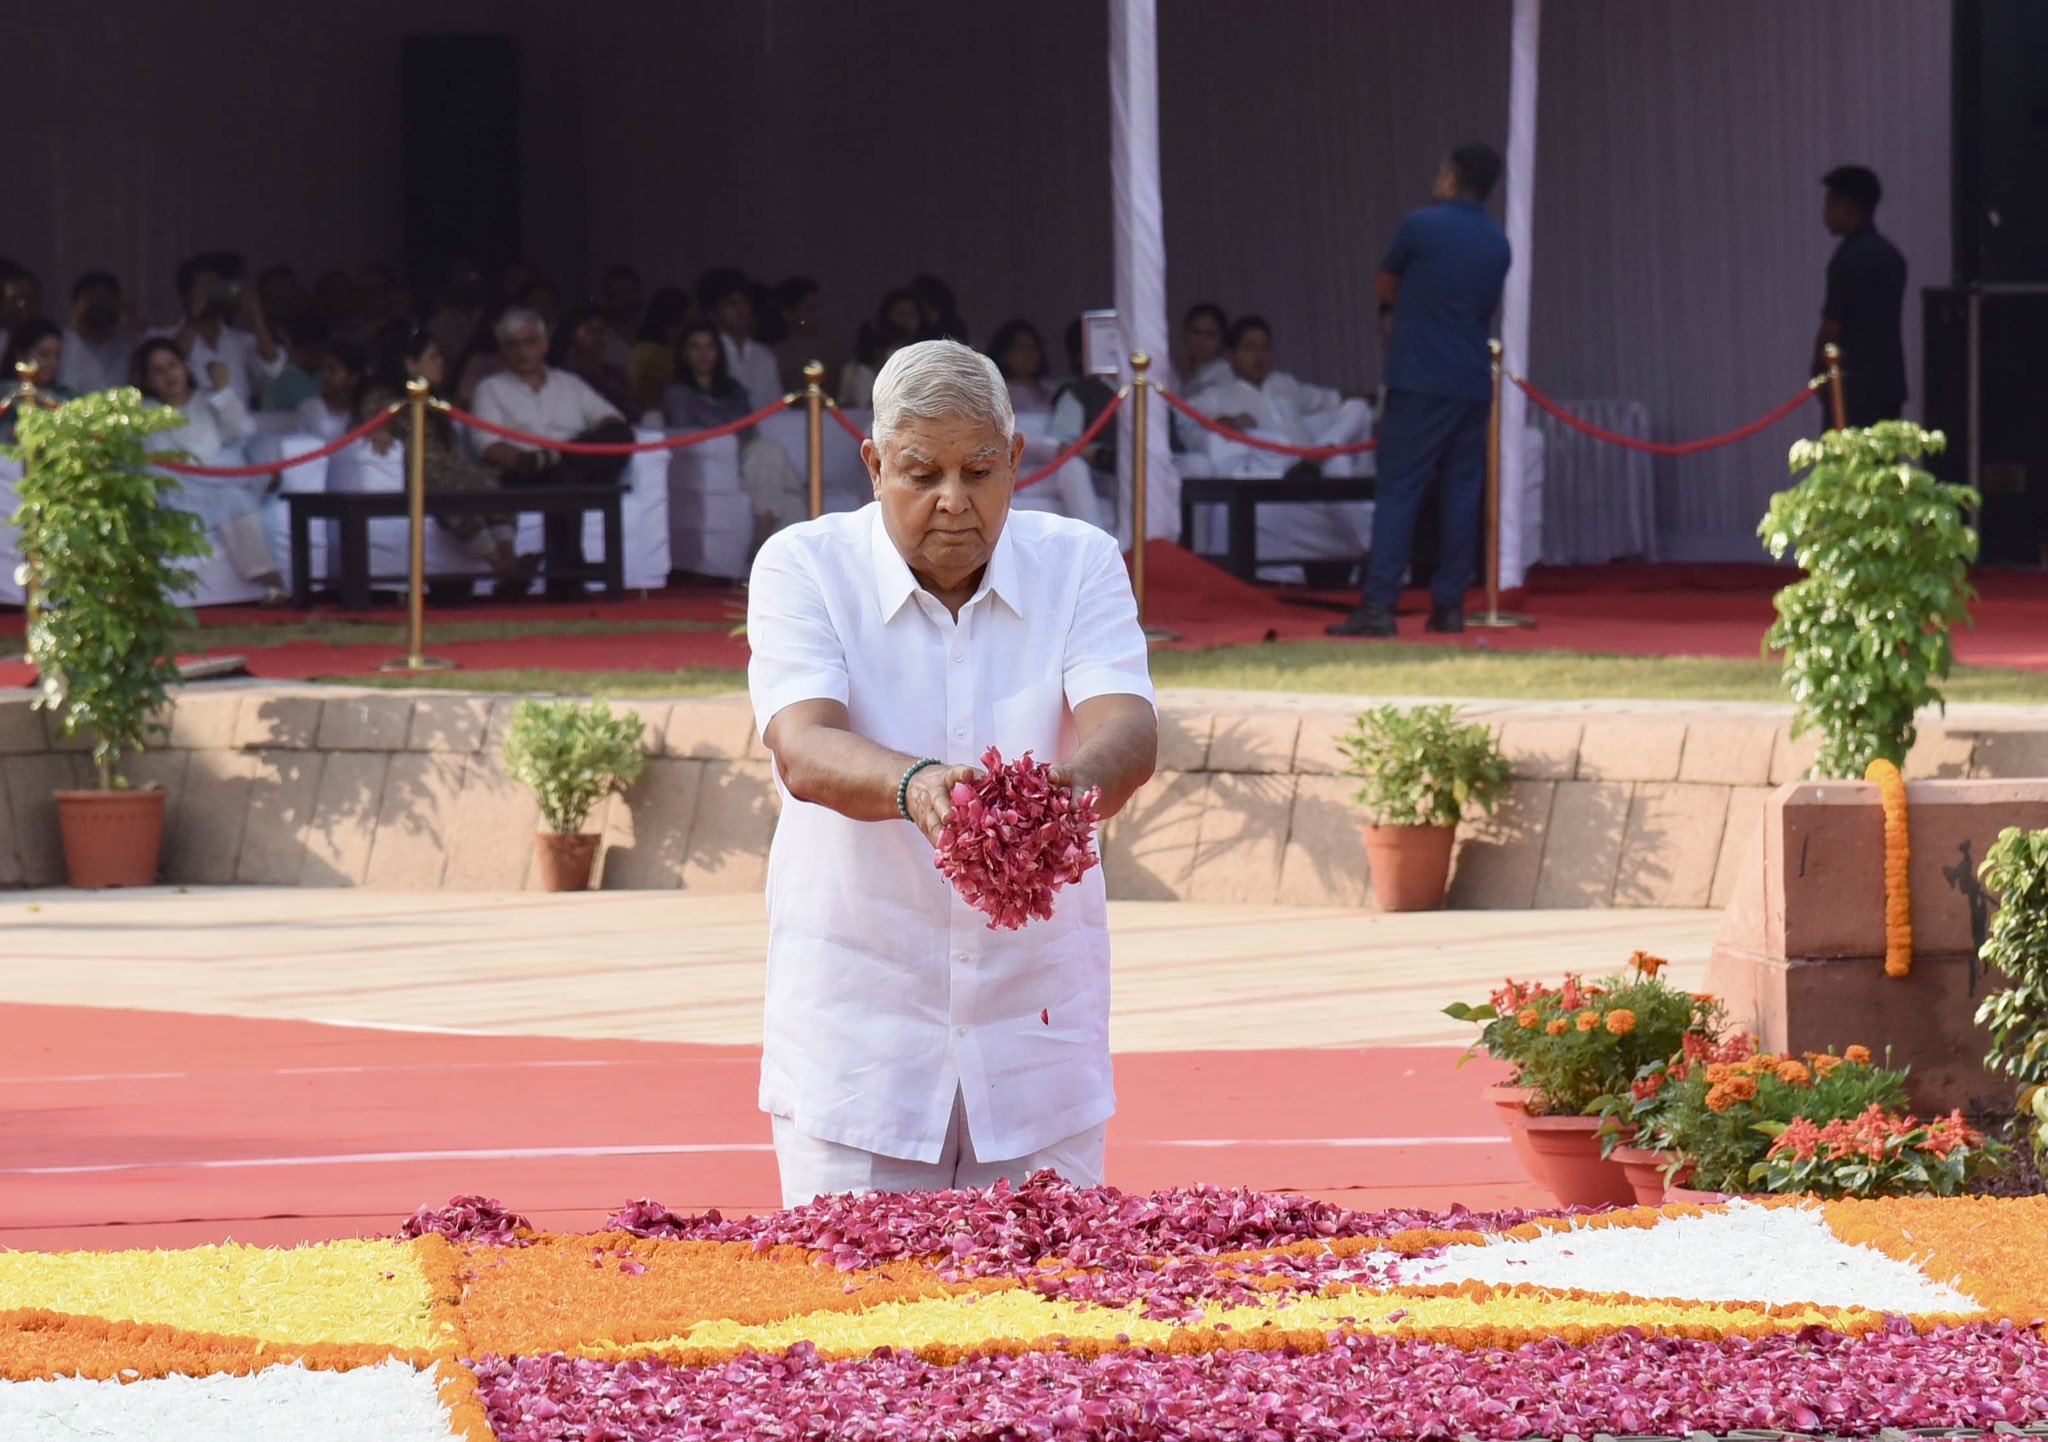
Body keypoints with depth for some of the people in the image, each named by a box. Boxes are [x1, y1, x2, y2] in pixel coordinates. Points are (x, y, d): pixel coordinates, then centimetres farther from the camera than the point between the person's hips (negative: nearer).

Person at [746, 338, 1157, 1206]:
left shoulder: (1079, 564, 2)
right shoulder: (802, 569, -4)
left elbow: (1126, 729, -15)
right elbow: (803, 751, -20)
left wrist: (1076, 782, -40)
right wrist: (914, 786, -43)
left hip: (1037, 1027, 2)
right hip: (857, 1029, -2)